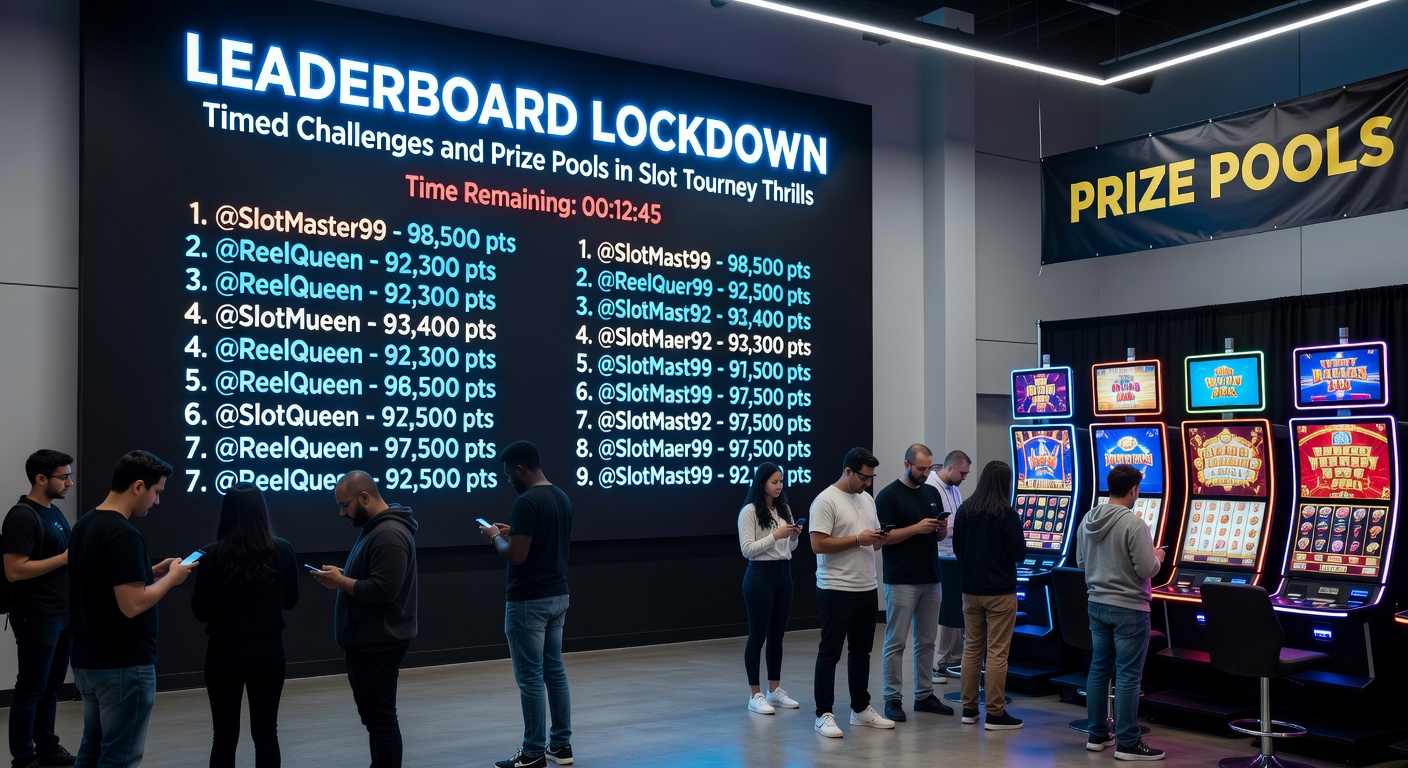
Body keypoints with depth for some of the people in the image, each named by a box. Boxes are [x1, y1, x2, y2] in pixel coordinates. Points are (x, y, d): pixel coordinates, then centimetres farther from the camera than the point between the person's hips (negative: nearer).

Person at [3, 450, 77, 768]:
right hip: (38, 617, -8)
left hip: (63, 614, 8)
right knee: (31, 688, 1)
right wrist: (65, 558, -20)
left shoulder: (54, 512, 12)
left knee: (52, 685, 14)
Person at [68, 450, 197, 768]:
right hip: (123, 664, -10)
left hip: (88, 660, 10)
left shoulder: (84, 524, 9)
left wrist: (153, 572, 13)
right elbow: (132, 605, -25)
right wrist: (171, 578, -10)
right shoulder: (124, 534, -22)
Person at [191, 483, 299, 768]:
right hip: (268, 650, 2)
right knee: (266, 732, 11)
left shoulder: (213, 555, -12)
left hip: (225, 651, -1)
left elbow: (201, 612, -4)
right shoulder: (282, 550, -7)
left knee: (225, 735, 8)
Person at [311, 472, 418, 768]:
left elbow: (383, 589, -27)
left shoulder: (389, 535, -20)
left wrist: (341, 582, -18)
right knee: (374, 716, 17)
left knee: (381, 718, -4)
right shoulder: (374, 527, 15)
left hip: (378, 644, -11)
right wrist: (342, 577, 8)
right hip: (367, 641, 11)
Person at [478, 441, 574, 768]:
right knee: (554, 670, 14)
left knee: (531, 677, -1)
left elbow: (516, 556, -22)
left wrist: (495, 537, -4)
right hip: (557, 596, 9)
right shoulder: (562, 498, 10)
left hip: (528, 601, -9)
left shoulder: (526, 502, -19)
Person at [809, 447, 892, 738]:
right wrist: (858, 539, -19)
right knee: (830, 653, -1)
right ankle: (824, 715, 5)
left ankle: (861, 709, 26)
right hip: (837, 591, -8)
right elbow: (818, 544, -20)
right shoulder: (826, 501, -13)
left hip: (867, 589, 8)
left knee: (861, 651, 16)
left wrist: (880, 539, -5)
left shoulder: (867, 499, 13)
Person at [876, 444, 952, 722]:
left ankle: (924, 695, 20)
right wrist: (917, 528, -20)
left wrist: (942, 529, -6)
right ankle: (892, 699, 6)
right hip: (901, 581, -6)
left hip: (930, 579, 6)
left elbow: (940, 534, 17)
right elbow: (884, 537, -13)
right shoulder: (889, 495, -7)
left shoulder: (932, 493, 12)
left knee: (926, 641, 11)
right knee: (895, 642, -1)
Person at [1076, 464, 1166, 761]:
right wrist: (1157, 557, 1)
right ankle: (1127, 743, 5)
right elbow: (1146, 570, -20)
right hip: (1129, 609, -7)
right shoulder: (1134, 524, -19)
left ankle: (1097, 734, 22)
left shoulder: (1088, 520, 3)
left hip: (1097, 605, 7)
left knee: (1099, 669, 14)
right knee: (1128, 676, 0)